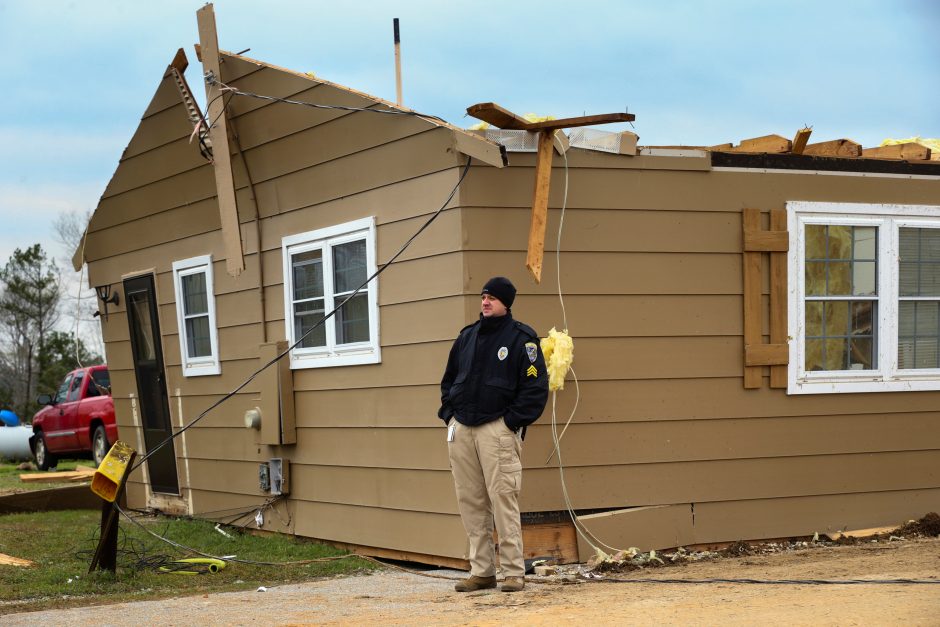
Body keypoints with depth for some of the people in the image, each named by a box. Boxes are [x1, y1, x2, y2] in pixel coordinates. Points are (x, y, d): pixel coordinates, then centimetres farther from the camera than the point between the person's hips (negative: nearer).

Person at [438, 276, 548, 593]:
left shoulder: (522, 338, -2)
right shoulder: (467, 336, 16)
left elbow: (536, 387, -6)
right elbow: (449, 379, 25)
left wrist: (512, 421, -11)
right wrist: (449, 413, 12)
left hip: (497, 429, -6)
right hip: (460, 429, 6)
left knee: (502, 498, -11)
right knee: (470, 501, 5)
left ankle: (514, 572, -6)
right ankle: (482, 571, 12)